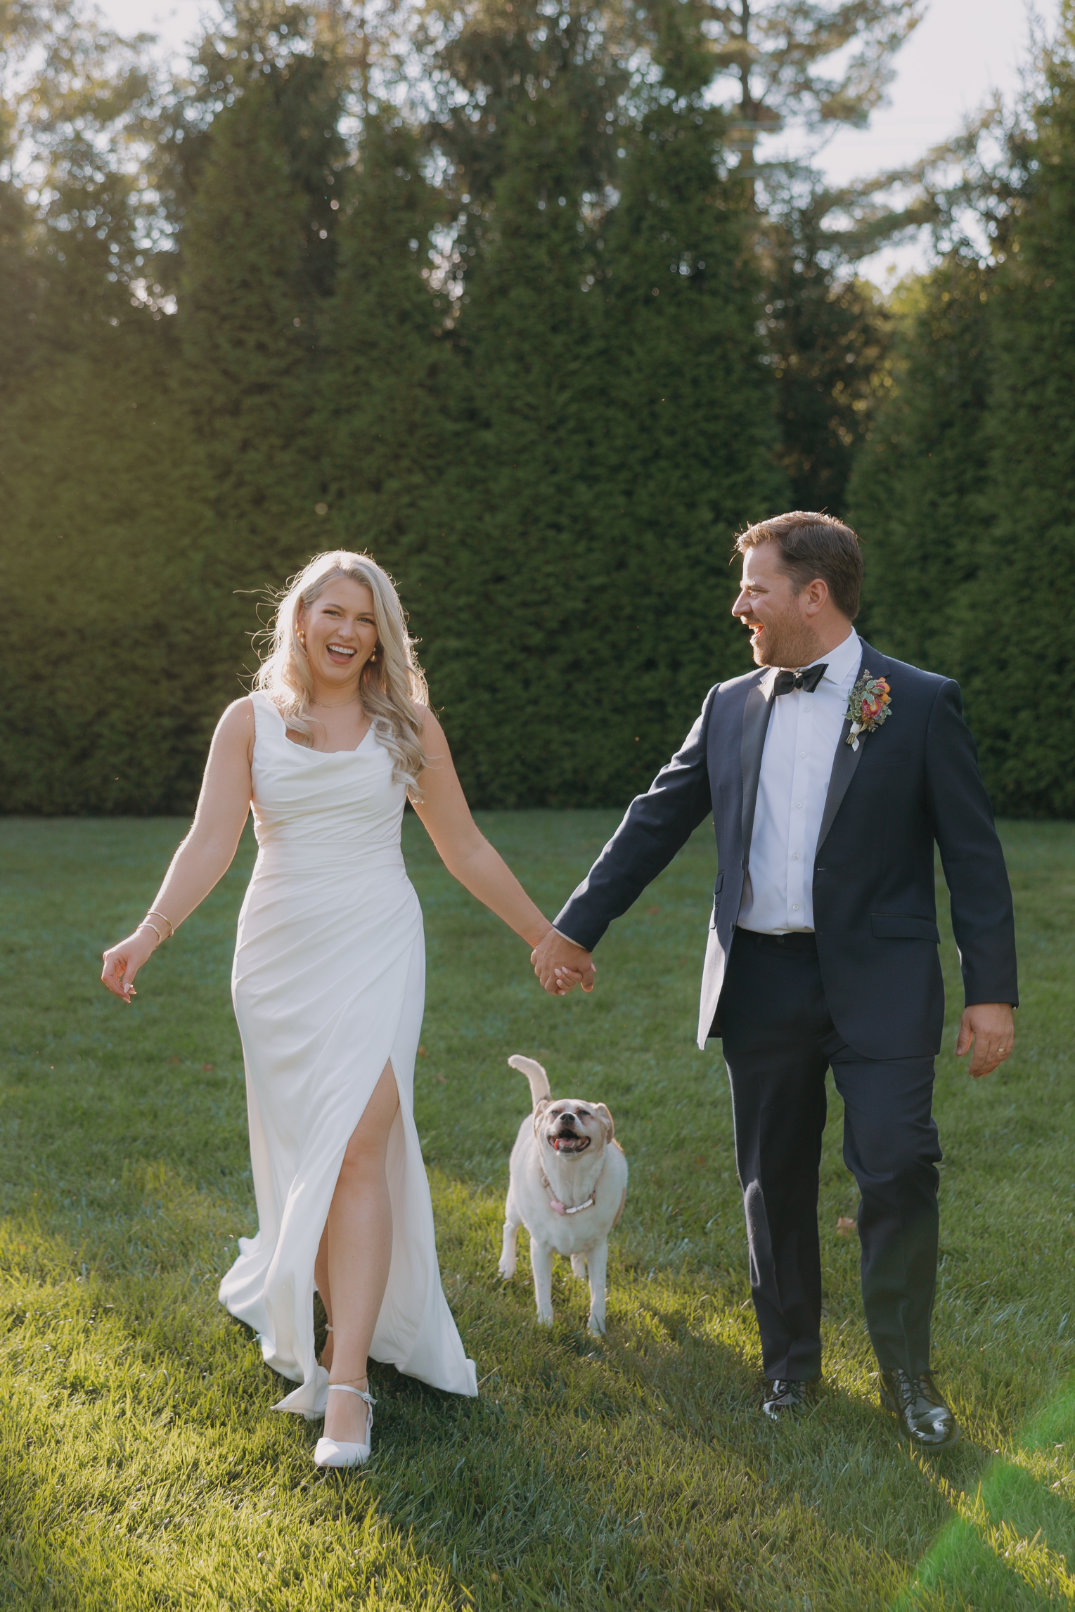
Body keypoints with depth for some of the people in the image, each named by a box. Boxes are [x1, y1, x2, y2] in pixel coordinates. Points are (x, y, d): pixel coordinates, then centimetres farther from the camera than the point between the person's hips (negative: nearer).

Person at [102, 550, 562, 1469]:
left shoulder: (408, 725, 7)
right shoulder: (251, 721, 7)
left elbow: (466, 851, 14)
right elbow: (210, 843, -3)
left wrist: (543, 935, 17)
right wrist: (152, 930, -18)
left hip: (377, 951, -1)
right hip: (281, 955, 2)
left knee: (358, 1148, -13)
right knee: (301, 1151, 5)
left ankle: (346, 1386, -13)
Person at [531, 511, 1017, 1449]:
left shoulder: (920, 704, -4)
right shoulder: (730, 707, 9)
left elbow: (973, 854, -4)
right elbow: (656, 822, 14)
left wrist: (992, 991, -8)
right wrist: (577, 928, 12)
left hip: (878, 983, -4)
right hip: (762, 978, 4)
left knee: (900, 1171, -8)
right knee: (774, 1183, 11)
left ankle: (907, 1374, 11)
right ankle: (791, 1360, 28)